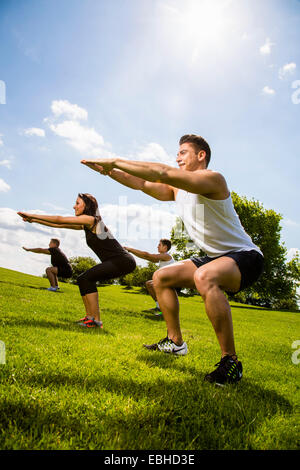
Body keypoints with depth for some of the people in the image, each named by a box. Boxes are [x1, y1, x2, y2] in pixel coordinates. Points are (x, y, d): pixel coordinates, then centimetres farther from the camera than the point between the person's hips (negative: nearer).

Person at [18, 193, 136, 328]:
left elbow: (60, 220, -7)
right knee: (84, 279, 14)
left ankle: (96, 321, -12)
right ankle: (89, 316, 18)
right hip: (118, 262, 10)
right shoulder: (85, 225, 18)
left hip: (122, 261, -10)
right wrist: (33, 220, 19)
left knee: (85, 279, -15)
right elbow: (60, 225, 20)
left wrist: (33, 215, 1)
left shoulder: (90, 219, -9)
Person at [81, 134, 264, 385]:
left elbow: (162, 173, -31)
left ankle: (230, 362, -26)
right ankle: (175, 342, 18)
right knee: (161, 277, 9)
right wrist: (108, 170, 2)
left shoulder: (213, 178, -20)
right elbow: (142, 184, 10)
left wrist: (116, 161, -26)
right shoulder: (178, 189, 8)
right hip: (215, 258, 9)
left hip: (245, 256, -9)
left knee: (204, 276, -39)